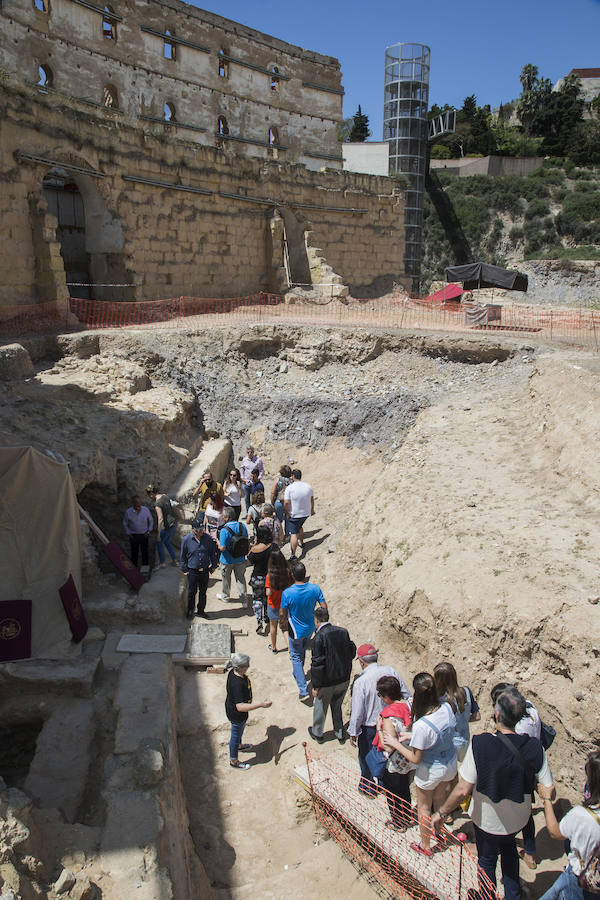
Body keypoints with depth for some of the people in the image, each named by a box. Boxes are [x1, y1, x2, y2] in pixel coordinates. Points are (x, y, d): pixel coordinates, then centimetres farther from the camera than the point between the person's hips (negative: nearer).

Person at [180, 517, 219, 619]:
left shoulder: (208, 538, -5)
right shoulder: (186, 539, -10)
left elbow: (213, 553, 8)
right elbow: (183, 556, 1)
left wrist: (213, 565, 9)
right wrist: (184, 569, 2)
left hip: (205, 571, 2)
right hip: (192, 571, -2)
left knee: (203, 592, 13)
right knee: (192, 592, 11)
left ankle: (201, 610, 29)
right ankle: (190, 610, 30)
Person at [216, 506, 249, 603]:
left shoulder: (224, 531, -27)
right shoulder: (242, 526, -10)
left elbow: (222, 548, -24)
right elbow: (246, 541, 1)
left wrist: (217, 541, -7)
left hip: (227, 560, -4)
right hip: (241, 559, 4)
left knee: (226, 578, 19)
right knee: (240, 577, 20)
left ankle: (225, 596, 36)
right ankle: (242, 595, 30)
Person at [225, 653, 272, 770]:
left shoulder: (234, 672, -14)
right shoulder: (237, 684, -42)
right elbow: (240, 707, -42)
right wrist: (260, 705, -43)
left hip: (231, 707, 8)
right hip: (236, 715, -8)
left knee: (240, 730, 34)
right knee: (236, 734, 17)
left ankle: (239, 746, 63)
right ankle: (233, 761, 43)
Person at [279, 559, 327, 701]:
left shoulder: (287, 593, -29)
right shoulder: (315, 588, -21)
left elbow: (282, 613, -15)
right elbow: (324, 608, -11)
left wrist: (282, 624, 6)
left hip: (296, 631, -4)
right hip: (310, 628, 4)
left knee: (296, 657, 14)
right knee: (302, 652, 29)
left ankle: (303, 690, 10)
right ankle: (298, 674, 54)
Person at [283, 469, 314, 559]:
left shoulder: (289, 488, -19)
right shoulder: (308, 486, -3)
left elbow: (286, 502, -21)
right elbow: (312, 499, 9)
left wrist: (287, 513, -6)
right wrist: (312, 509, 24)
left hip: (294, 515, -5)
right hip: (306, 513, 5)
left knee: (293, 534, -2)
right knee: (299, 526, 32)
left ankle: (293, 554, -6)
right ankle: (301, 543, 49)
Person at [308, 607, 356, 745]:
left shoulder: (319, 637, -23)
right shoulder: (343, 631, -6)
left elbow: (318, 664, -22)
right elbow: (352, 652, 3)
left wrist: (315, 686, -13)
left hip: (327, 682, -5)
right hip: (344, 679, 5)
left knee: (320, 707, 19)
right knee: (337, 706, 25)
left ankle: (317, 734, 39)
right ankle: (339, 733, 40)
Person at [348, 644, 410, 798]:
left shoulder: (361, 682, -27)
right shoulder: (390, 671, -14)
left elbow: (357, 712, -22)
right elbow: (406, 695, -4)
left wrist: (353, 732, -7)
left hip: (370, 729, -4)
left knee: (366, 758, 20)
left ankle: (368, 788, 37)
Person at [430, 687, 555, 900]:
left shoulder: (480, 744, -33)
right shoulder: (534, 747, -26)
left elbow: (463, 790, -29)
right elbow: (549, 790, -17)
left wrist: (441, 813, -14)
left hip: (488, 819, -3)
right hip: (518, 818, 3)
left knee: (487, 859, 26)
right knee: (508, 846, 35)